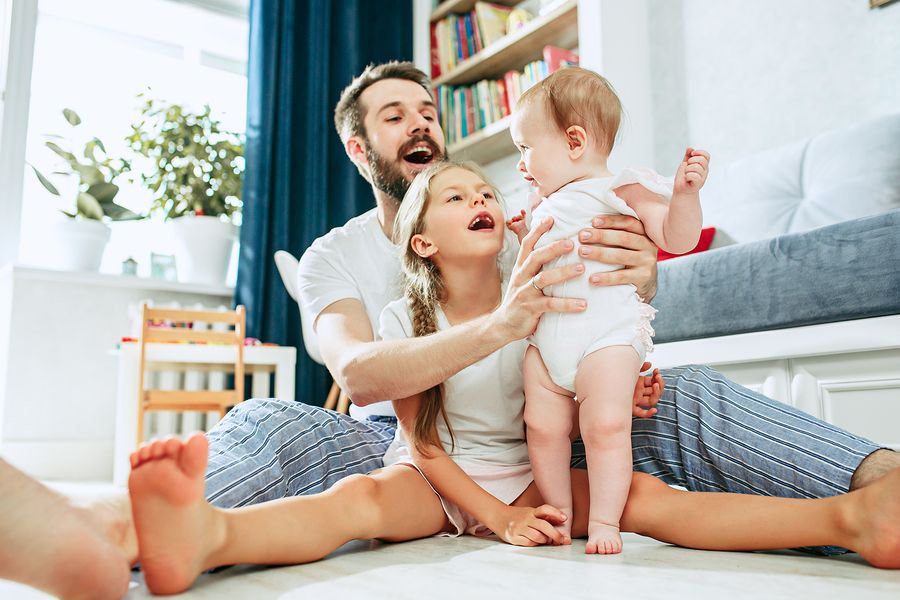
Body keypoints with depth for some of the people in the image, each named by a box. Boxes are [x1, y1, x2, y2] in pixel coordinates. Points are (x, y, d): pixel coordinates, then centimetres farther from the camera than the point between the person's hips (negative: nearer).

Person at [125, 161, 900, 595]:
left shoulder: (536, 308, 3)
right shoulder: (403, 319, -4)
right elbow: (423, 441, -5)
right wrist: (494, 516, -16)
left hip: (523, 475, 3)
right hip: (433, 480, -2)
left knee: (646, 496, -23)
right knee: (358, 498, -36)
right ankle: (206, 535, -64)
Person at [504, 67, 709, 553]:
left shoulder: (621, 189, -1)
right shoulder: (545, 203, 21)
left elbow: (677, 239, -8)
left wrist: (685, 193, -22)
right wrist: (521, 233, 24)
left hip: (605, 333, -6)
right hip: (544, 338, 7)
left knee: (606, 426, -13)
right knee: (543, 426, 1)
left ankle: (604, 522, 1)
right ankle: (559, 515, 16)